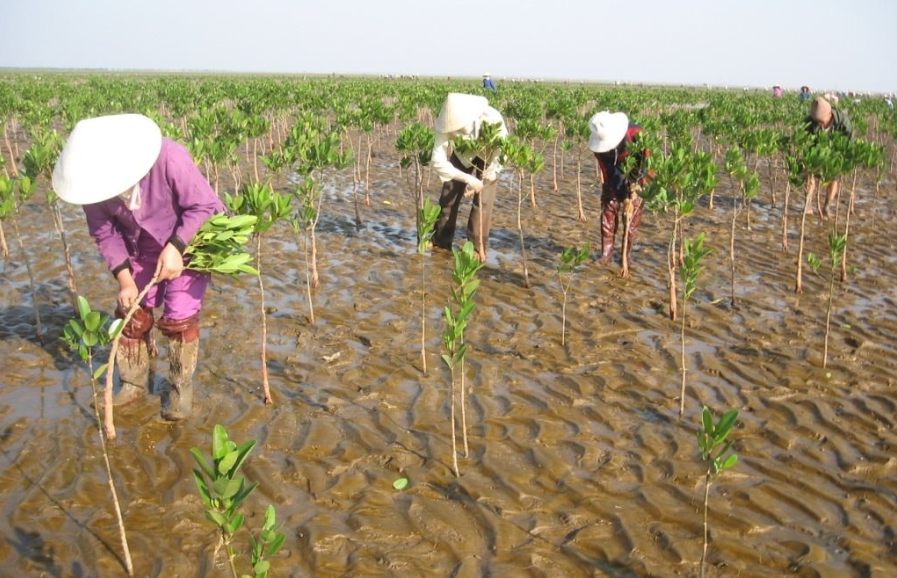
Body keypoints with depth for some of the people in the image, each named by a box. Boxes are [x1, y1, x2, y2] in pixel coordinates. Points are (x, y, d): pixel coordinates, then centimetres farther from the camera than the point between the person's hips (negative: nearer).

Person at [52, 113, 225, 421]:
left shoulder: (169, 158, -36)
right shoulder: (94, 177, -20)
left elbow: (205, 205, -26)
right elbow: (104, 232, -8)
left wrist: (176, 247, -32)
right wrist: (123, 277, -16)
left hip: (188, 244, -4)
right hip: (141, 251, 5)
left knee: (179, 318, -9)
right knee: (131, 314, 6)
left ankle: (180, 390, 11)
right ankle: (132, 384, 25)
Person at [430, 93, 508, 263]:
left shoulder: (492, 118, -41)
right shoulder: (448, 123, -36)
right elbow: (437, 161, -38)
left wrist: (481, 180, -27)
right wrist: (467, 178, -46)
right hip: (462, 155, 2)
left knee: (482, 201, -12)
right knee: (448, 196, 2)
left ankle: (477, 249, -1)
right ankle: (440, 242, 20)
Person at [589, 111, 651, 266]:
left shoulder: (636, 134, -32)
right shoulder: (598, 144, -23)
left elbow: (647, 159, -25)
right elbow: (607, 171, -22)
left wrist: (635, 185, -28)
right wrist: (621, 195, -27)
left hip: (637, 180, -2)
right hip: (614, 182, 2)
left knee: (632, 219, -1)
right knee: (608, 215, -3)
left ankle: (626, 256, 9)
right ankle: (606, 254, 4)